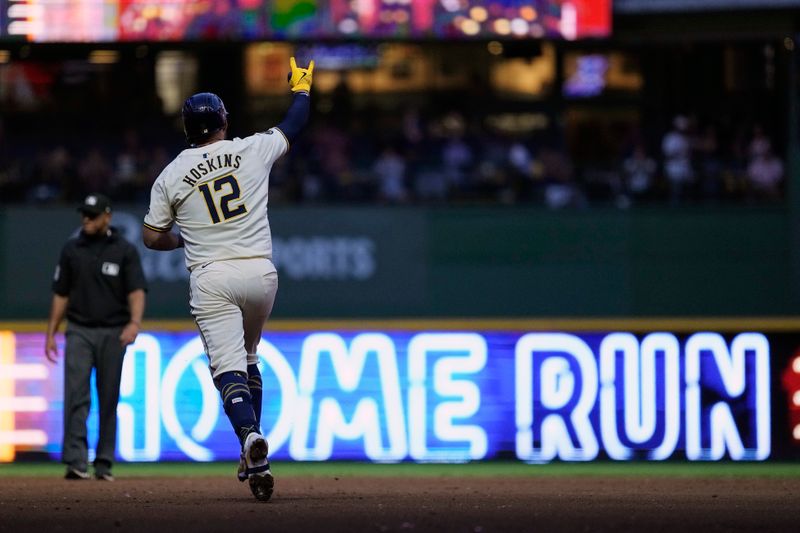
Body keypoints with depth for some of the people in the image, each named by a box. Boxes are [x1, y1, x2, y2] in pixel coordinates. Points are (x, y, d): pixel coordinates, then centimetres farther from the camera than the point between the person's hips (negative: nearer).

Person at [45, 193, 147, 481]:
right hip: (79, 331, 1)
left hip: (113, 333, -1)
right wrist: (51, 333, 7)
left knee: (109, 400, 4)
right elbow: (61, 294, 11)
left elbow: (136, 291, -10)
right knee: (76, 396, -12)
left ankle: (104, 464, 11)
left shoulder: (125, 251, 0)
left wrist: (134, 323, -27)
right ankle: (75, 461, -18)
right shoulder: (71, 250, 7)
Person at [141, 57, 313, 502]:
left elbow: (152, 238, 7)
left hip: (212, 280, -2)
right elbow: (293, 127, 21)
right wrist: (302, 88, 40)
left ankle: (250, 436, -38)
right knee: (248, 360, 22)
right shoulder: (253, 150, 3)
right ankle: (252, 455, 17)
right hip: (260, 273, 2)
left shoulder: (171, 176, 2)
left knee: (228, 367, -10)